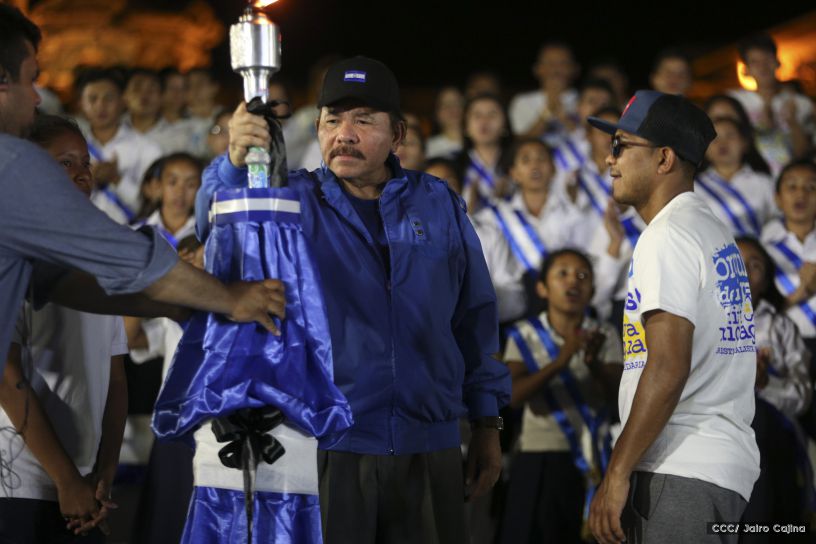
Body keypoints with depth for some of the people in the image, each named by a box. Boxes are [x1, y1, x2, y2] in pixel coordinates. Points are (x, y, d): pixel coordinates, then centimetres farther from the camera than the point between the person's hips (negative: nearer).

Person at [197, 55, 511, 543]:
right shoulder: (296, 201, 3)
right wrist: (237, 161, -39)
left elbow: (475, 317, 12)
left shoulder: (439, 204, 9)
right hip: (327, 450, -2)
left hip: (429, 449, 2)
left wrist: (487, 424, 10)